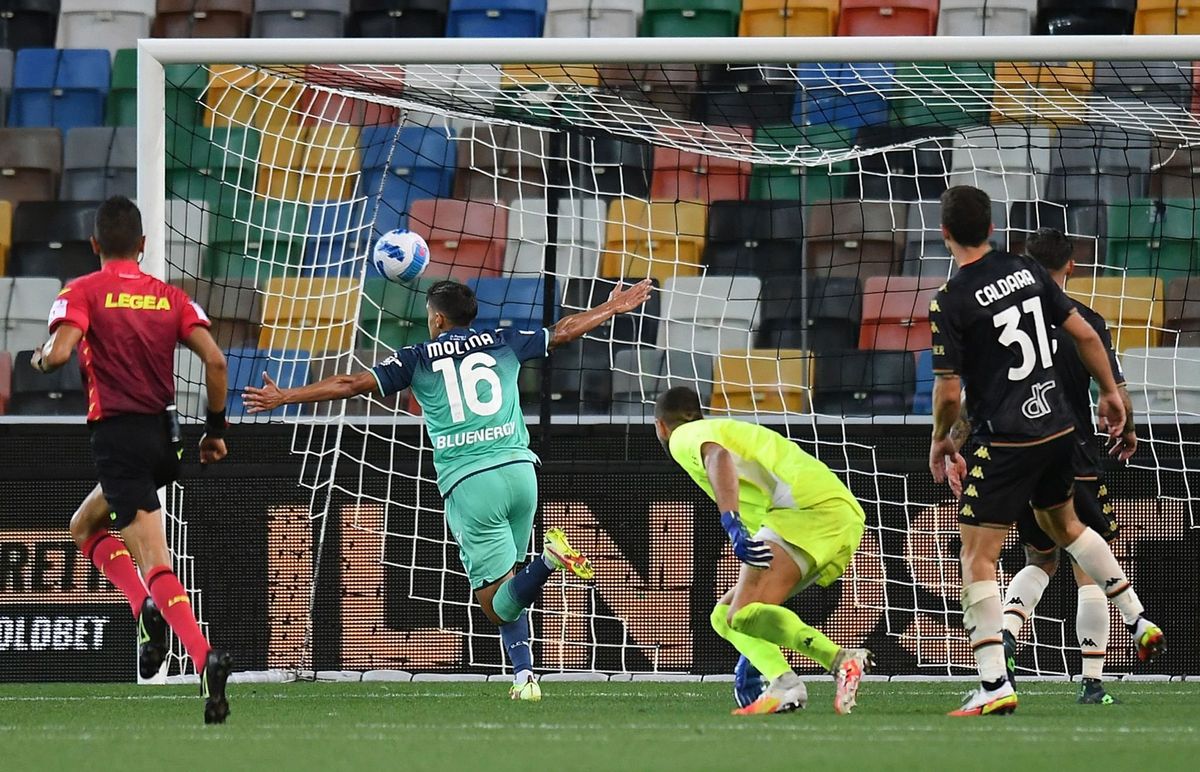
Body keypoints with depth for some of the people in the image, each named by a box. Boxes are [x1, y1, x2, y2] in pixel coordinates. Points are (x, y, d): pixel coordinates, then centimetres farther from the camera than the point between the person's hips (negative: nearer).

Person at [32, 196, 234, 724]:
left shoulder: (81, 293, -2)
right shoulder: (171, 297, 10)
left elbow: (60, 353, -18)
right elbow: (214, 360, -1)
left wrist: (40, 360, 6)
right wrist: (215, 431, 8)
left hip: (117, 437, -6)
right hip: (164, 438, 6)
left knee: (156, 564, -9)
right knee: (86, 526, 24)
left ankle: (205, 658, -27)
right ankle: (149, 609, 4)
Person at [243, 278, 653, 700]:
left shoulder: (418, 358, 7)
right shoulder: (502, 344, 14)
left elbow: (352, 383, 5)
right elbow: (563, 331, 24)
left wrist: (284, 397, 12)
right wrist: (614, 307, 41)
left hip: (469, 483, -4)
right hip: (519, 469, 4)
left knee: (498, 605, -4)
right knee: (506, 588, 18)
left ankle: (549, 558, -33)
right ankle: (524, 677, 4)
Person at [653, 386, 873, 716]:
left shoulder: (685, 436, 5)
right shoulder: (726, 429, 35)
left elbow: (718, 457, -19)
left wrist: (732, 524, -32)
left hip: (814, 509, -9)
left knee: (743, 613, -23)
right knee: (725, 615, 10)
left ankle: (843, 661, -37)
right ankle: (782, 685, -15)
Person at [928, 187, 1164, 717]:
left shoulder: (950, 302, -14)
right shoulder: (1028, 271, 2)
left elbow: (948, 392, -13)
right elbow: (1084, 335, 7)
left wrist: (940, 440, 5)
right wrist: (1110, 393, 20)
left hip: (1003, 441, -7)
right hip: (1058, 427, 7)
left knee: (977, 557, -1)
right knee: (1062, 522, 31)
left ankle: (994, 686, -9)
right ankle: (1138, 620, 32)